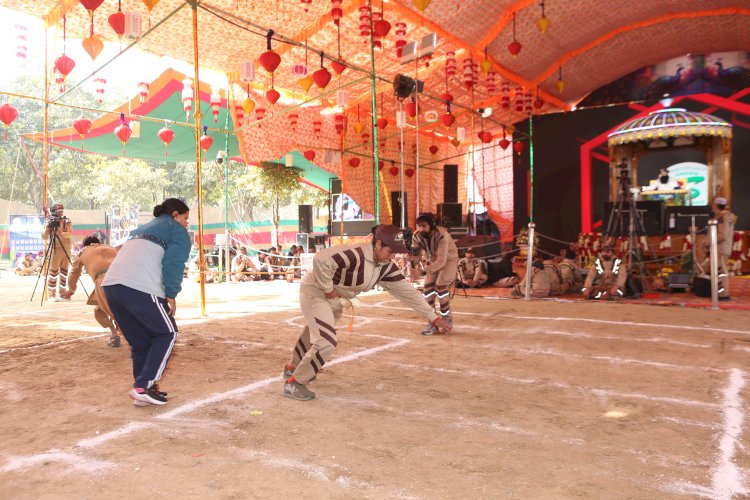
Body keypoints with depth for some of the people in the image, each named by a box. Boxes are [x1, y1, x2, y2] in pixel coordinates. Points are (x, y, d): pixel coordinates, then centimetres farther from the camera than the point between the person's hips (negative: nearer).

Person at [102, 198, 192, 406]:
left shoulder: (141, 229, 33)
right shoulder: (177, 231, 10)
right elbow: (173, 263, -6)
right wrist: (171, 294, 0)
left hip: (111, 286, 8)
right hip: (140, 288, -8)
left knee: (140, 341, 18)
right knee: (167, 333, 8)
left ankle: (142, 390, 19)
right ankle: (143, 386, -1)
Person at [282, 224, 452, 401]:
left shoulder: (386, 266, -9)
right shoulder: (355, 254, -35)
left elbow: (406, 291, -7)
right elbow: (321, 260, -44)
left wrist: (433, 317, -8)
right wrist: (328, 288, -31)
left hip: (336, 299, 9)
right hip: (315, 292, -8)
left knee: (316, 335, 26)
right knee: (326, 343, -15)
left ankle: (294, 368, 51)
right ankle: (294, 383, 4)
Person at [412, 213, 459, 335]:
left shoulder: (441, 235, -35)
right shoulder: (418, 236, -18)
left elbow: (441, 260, -39)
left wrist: (425, 271, -48)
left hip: (449, 259, -5)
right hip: (433, 260, 5)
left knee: (441, 286, -18)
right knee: (428, 289, -5)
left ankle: (446, 319, 2)